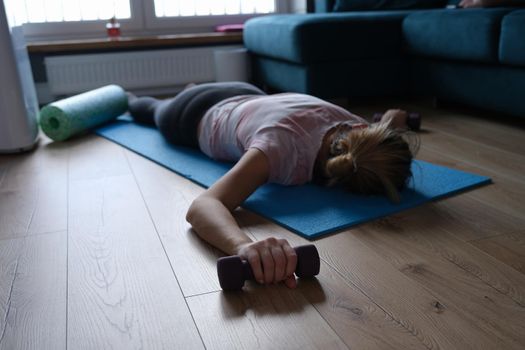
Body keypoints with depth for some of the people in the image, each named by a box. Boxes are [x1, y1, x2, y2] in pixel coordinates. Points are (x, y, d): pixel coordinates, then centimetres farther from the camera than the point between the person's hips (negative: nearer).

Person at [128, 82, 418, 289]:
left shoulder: (358, 129, -32)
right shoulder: (282, 148, -51)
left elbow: (395, 115, -3)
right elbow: (201, 206, -68)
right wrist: (244, 245, -82)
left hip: (246, 97, 4)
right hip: (196, 116, -4)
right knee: (158, 112, 34)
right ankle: (130, 100, 67)